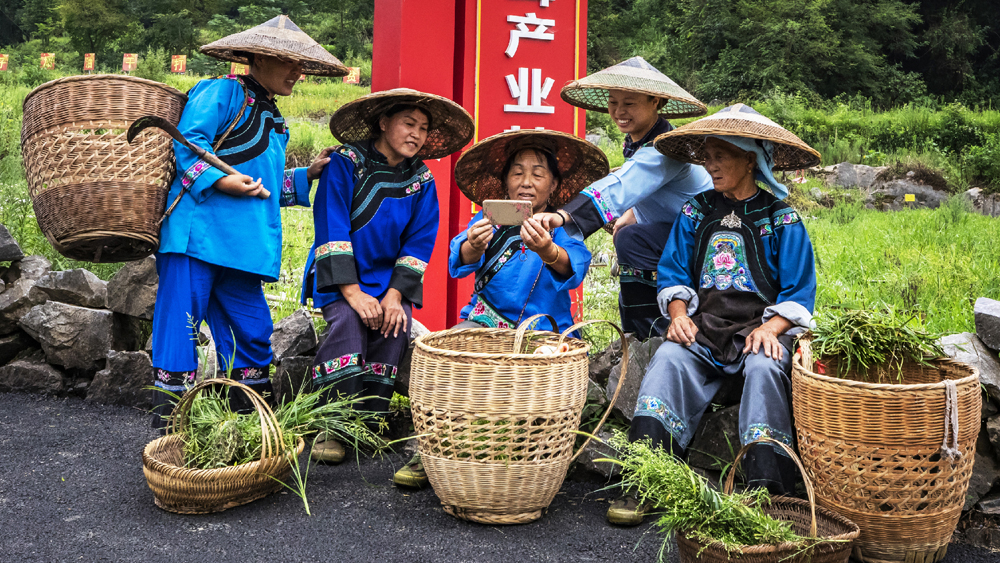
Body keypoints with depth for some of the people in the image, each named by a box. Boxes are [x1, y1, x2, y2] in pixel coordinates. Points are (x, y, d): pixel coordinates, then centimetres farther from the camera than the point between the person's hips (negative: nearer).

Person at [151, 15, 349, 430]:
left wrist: (308, 175, 21)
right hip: (197, 232, -8)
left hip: (241, 247, 8)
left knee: (253, 330, 7)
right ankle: (168, 420, 3)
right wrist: (218, 180, -22)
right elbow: (188, 140, -11)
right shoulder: (223, 93, -1)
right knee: (181, 321, -6)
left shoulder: (274, 123, 26)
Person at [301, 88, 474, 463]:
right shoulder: (346, 163, -7)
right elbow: (331, 229, -15)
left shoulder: (421, 181, 4)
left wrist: (395, 294, -14)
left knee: (396, 326, -25)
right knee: (348, 322, -30)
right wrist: (352, 291, -23)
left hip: (390, 278, 3)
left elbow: (419, 243, 0)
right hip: (339, 277, -3)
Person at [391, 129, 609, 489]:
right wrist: (474, 246, -37)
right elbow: (459, 261, -11)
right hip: (487, 320, 2)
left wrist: (548, 251, -45)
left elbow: (574, 268, -20)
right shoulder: (489, 220, 11)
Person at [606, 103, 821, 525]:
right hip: (703, 324, 2)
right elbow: (672, 271, 11)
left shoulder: (782, 219, 4)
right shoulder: (696, 212, 14)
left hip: (761, 327, -2)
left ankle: (767, 488, -35)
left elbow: (799, 292, 1)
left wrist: (770, 328, -16)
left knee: (763, 368, -34)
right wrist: (678, 313, -8)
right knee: (668, 358, -27)